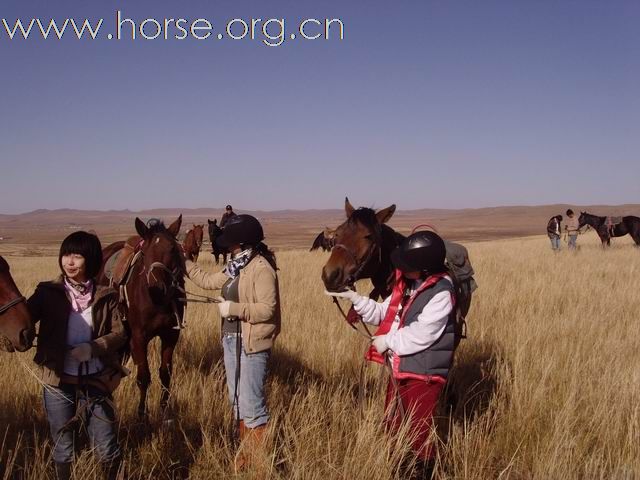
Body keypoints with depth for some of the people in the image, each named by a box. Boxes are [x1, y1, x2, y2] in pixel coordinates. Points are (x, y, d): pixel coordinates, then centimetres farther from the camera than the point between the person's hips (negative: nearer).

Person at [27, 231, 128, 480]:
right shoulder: (47, 292, -2)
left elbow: (121, 333, -4)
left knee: (106, 448, 6)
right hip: (58, 382, 1)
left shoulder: (106, 295, -2)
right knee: (62, 448, 16)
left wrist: (94, 348, -19)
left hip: (96, 382, 0)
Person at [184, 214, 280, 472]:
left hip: (252, 344, -10)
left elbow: (268, 309, -23)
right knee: (237, 399, 19)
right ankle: (245, 452, 33)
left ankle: (260, 461, 11)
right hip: (231, 340, 10)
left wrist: (235, 309, -23)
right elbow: (208, 280, 21)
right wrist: (184, 261, 22)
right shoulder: (235, 267, 9)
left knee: (251, 404, -3)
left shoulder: (261, 268, -18)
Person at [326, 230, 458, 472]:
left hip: (422, 376, -9)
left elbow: (418, 337, -26)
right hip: (398, 371, 9)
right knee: (392, 429, 22)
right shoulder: (406, 284, 5)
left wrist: (387, 341, -14)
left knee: (418, 435, 7)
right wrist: (352, 297, -6)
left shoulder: (441, 293, -22)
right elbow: (381, 314, 8)